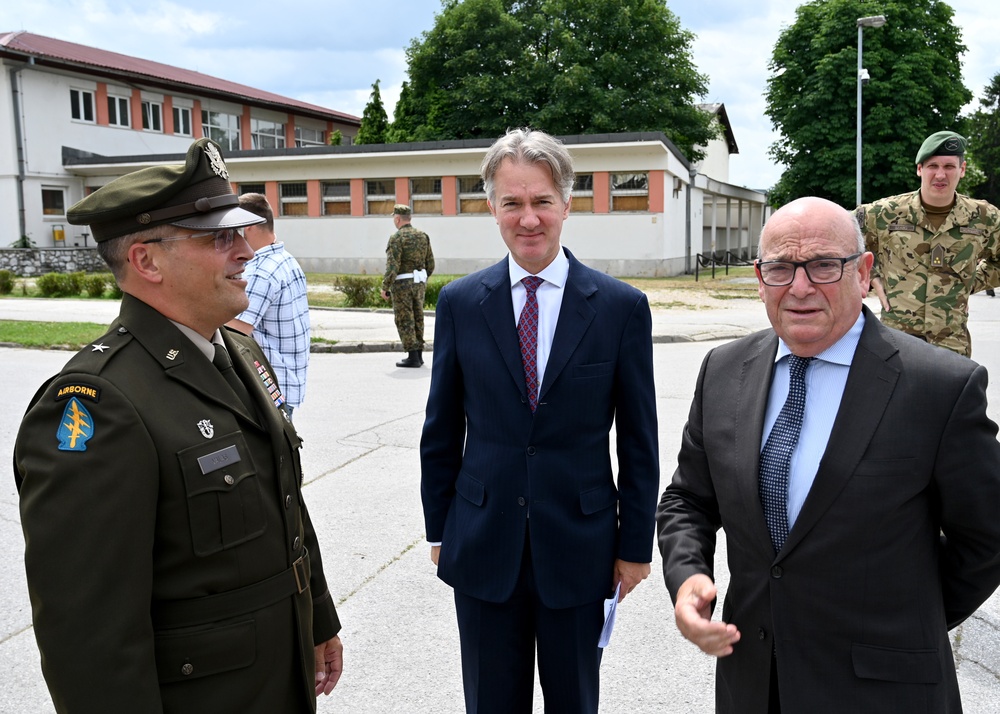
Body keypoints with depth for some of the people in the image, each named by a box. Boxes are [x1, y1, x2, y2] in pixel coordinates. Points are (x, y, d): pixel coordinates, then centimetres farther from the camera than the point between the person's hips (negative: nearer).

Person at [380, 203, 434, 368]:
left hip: (402, 284, -7)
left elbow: (392, 266, -19)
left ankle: (413, 356, -1)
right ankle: (419, 354, 19)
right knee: (418, 318, 14)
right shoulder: (423, 236, 7)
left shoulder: (396, 238, -13)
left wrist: (385, 287, -13)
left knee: (404, 321, 0)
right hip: (419, 283, 7)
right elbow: (430, 264, 10)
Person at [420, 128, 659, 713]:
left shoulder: (622, 307, -6)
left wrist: (636, 545, -1)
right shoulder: (460, 303, -1)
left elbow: (638, 441, -2)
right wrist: (439, 530, 6)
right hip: (483, 550, 1)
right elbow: (442, 431, 5)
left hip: (578, 549, -1)